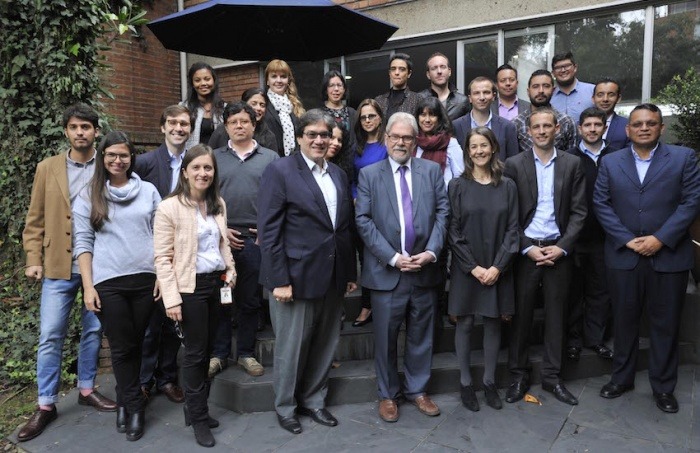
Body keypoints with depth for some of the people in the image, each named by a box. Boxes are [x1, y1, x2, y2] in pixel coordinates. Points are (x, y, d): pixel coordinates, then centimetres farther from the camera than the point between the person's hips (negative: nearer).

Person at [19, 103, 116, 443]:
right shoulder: (47, 168, 5)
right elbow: (35, 220, 6)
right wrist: (33, 259, -3)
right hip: (59, 266, 0)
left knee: (94, 330, 12)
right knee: (50, 336, 3)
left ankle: (87, 389, 29)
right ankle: (46, 405, 17)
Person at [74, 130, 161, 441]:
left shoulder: (148, 191, 7)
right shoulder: (89, 195, 3)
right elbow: (83, 243, 1)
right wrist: (88, 285, -5)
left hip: (145, 279, 2)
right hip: (108, 282, -1)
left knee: (136, 344, 11)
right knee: (122, 347, 2)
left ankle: (124, 401, 29)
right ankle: (135, 406, 17)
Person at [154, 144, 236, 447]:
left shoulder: (219, 204, 7)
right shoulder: (169, 207, -12)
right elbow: (162, 258, -13)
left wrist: (230, 271, 4)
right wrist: (171, 298, -17)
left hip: (216, 284, 6)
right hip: (190, 287, -6)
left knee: (206, 350, 14)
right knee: (195, 353, 3)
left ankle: (195, 409, 31)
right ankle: (198, 418, 20)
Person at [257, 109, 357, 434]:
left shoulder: (338, 174, 12)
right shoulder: (280, 171, -7)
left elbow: (345, 228, 13)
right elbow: (268, 231, -12)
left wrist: (350, 273, 11)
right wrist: (279, 280, -17)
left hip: (333, 278, 6)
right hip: (296, 277, -6)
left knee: (325, 345, 16)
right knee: (291, 347, 9)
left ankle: (313, 401, 36)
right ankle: (285, 408, 30)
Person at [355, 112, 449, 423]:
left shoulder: (432, 170, 8)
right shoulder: (369, 174, 2)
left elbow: (442, 212, 3)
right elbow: (363, 221, -5)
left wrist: (431, 251, -11)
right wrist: (392, 257, -13)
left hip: (425, 269, 2)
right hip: (386, 271, -2)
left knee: (421, 335, 14)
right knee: (386, 337, 9)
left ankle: (417, 389, 32)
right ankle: (387, 394, 28)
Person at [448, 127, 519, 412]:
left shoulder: (507, 186, 4)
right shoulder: (457, 186, -1)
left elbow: (512, 229, 1)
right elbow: (453, 230, -5)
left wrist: (497, 266, -10)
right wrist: (473, 267, -11)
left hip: (497, 268, 2)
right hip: (465, 268, -1)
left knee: (493, 323, 9)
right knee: (465, 324, 6)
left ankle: (489, 382, 24)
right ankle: (465, 383, 20)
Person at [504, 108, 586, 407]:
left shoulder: (572, 164, 5)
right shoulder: (514, 164, 0)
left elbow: (578, 211, 2)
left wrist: (561, 247, -8)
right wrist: (527, 248, -9)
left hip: (558, 250, 2)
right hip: (525, 250, -1)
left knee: (556, 315, 9)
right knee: (521, 313, 5)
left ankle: (552, 376, 23)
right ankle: (518, 376, 19)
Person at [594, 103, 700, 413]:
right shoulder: (610, 162, 7)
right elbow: (601, 204, 1)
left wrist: (660, 239, -14)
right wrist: (627, 240, -10)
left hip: (669, 256, -1)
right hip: (623, 256, 1)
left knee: (665, 324, 8)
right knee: (624, 321, 12)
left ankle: (663, 387, 24)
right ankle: (622, 378, 27)